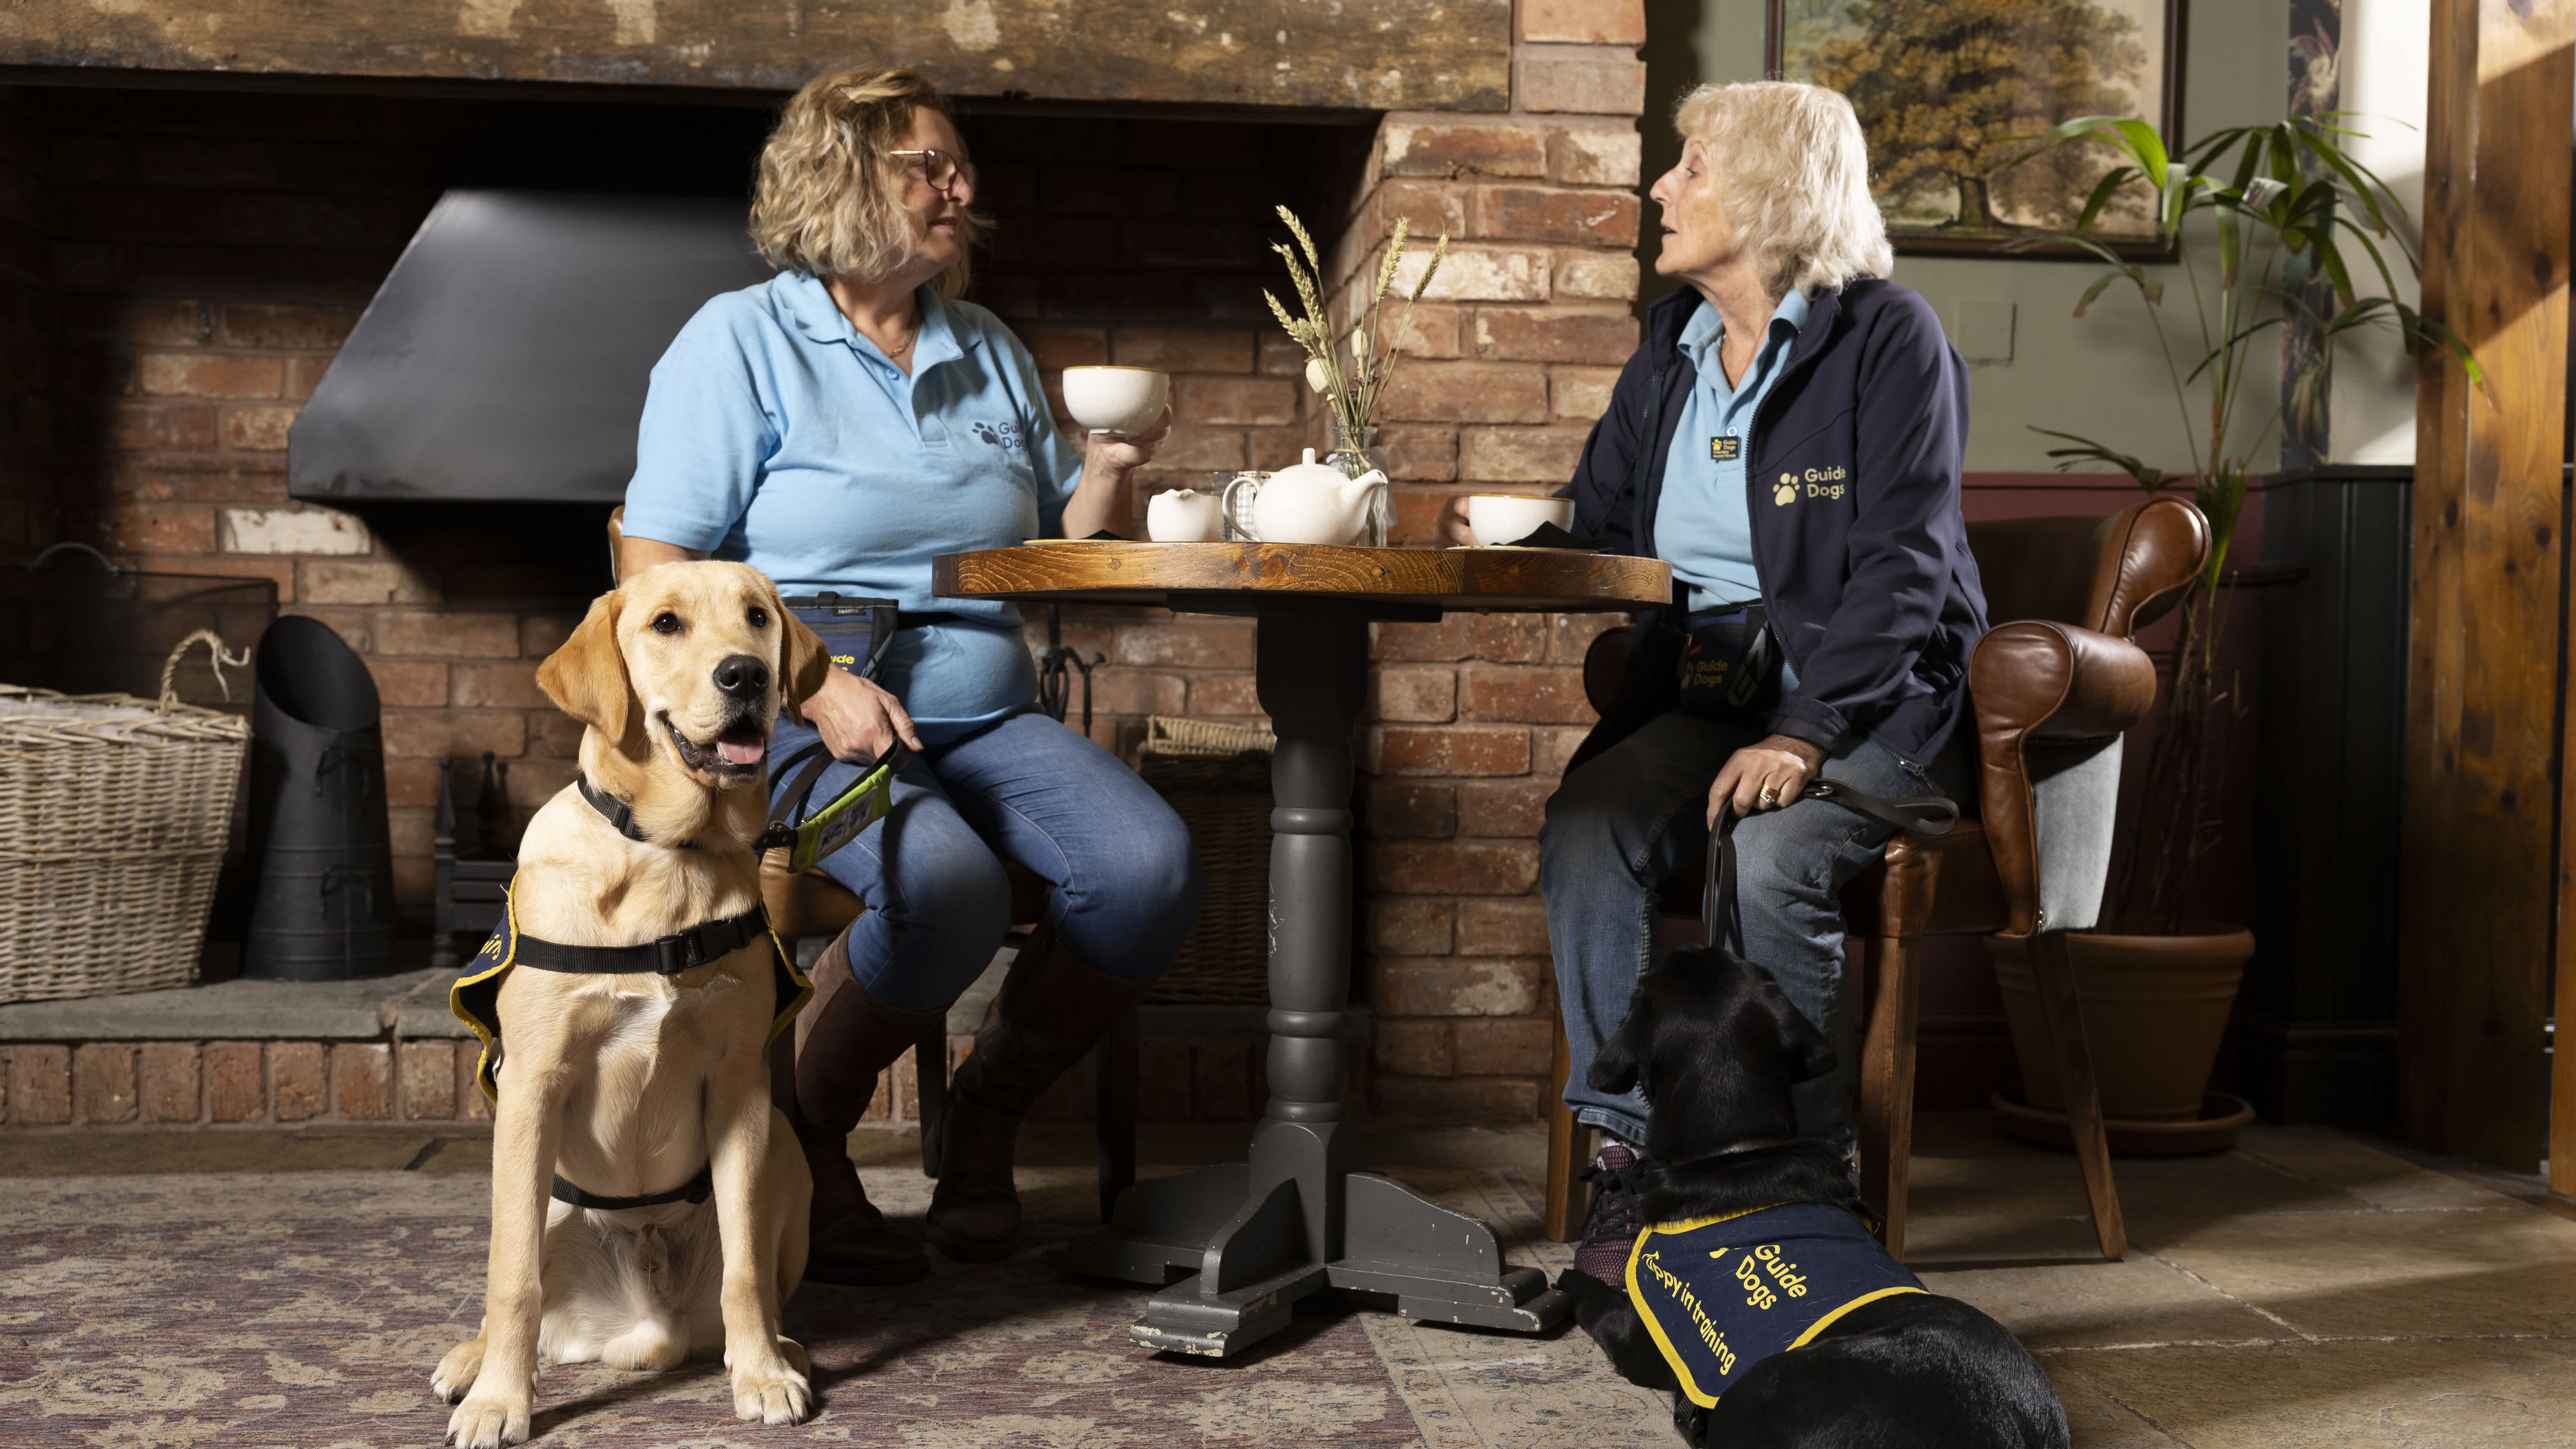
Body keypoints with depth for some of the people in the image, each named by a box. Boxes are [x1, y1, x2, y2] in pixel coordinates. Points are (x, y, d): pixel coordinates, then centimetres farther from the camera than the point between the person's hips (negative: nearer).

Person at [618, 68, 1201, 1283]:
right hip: (802, 727, -5)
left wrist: (1104, 478, -2)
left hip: (987, 720, 6)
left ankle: (984, 1115, 0)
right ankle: (803, 1138, -7)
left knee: (1151, 870, -22)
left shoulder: (991, 354, 19)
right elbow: (657, 567, -7)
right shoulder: (742, 341, 1)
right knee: (946, 887, -35)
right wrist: (812, 687, -18)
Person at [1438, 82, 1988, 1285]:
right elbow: (1598, 517, 20)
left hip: (1867, 691, -5)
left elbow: (1902, 566, -12)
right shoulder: (1671, 344, 15)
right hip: (1699, 683, 5)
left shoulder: (1888, 339, -5)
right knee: (1583, 834, -24)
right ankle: (1627, 1158, -16)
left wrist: (1808, 731, -23)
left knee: (1771, 856, -33)